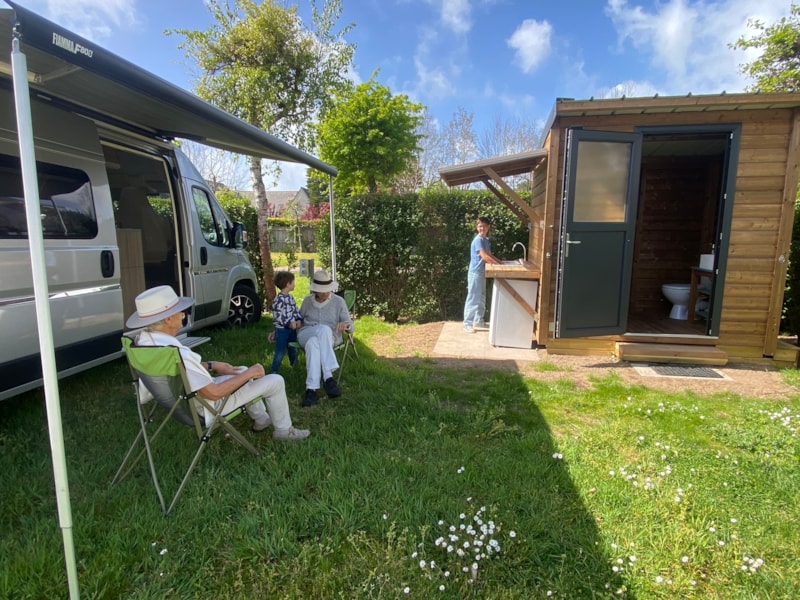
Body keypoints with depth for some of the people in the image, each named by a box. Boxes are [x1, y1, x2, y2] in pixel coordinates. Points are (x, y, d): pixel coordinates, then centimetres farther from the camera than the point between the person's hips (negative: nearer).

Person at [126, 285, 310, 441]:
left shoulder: (144, 339, -8)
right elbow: (214, 393, -30)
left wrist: (212, 365, 4)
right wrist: (249, 374, -18)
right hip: (206, 406, -9)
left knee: (243, 371, 28)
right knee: (275, 381, -1)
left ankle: (261, 419, 40)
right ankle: (284, 430, 21)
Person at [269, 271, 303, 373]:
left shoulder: (291, 297, 8)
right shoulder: (278, 300, -18)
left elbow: (296, 310, 11)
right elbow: (277, 315, -22)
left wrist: (299, 320, -7)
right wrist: (289, 323, -25)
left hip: (292, 329, 8)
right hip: (282, 330, -7)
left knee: (293, 350, 21)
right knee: (280, 352, -1)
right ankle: (274, 371, 13)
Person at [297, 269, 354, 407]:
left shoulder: (339, 301, 4)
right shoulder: (307, 300, 11)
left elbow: (351, 326, 2)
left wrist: (345, 324, -23)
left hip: (329, 338, -1)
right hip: (306, 336, 1)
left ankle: (311, 389, -44)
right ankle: (328, 377, -43)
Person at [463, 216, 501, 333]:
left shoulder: (486, 240, 13)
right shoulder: (478, 240, -17)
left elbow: (490, 255, 20)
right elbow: (484, 256, -24)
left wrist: (500, 262, 8)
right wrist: (498, 265, -18)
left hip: (482, 273, 10)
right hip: (475, 273, -10)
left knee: (481, 298, 16)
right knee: (473, 299, -5)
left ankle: (478, 320, 28)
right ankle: (467, 323, 1)